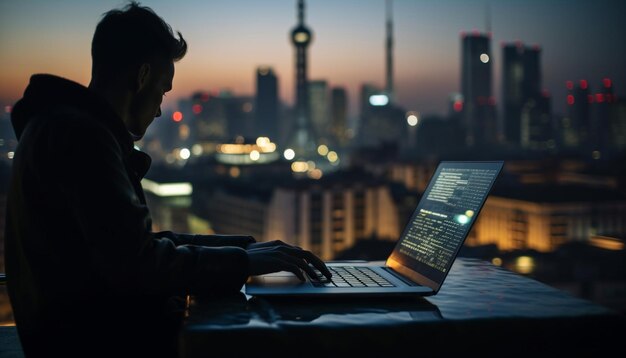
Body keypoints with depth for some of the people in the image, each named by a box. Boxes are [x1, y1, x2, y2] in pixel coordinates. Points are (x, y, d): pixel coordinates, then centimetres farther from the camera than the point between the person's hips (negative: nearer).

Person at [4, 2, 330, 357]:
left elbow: (139, 243, 16)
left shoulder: (64, 127, 16)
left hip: (95, 323, 10)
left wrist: (247, 246, 10)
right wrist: (243, 261, -13)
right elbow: (136, 264, -24)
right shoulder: (81, 135, -17)